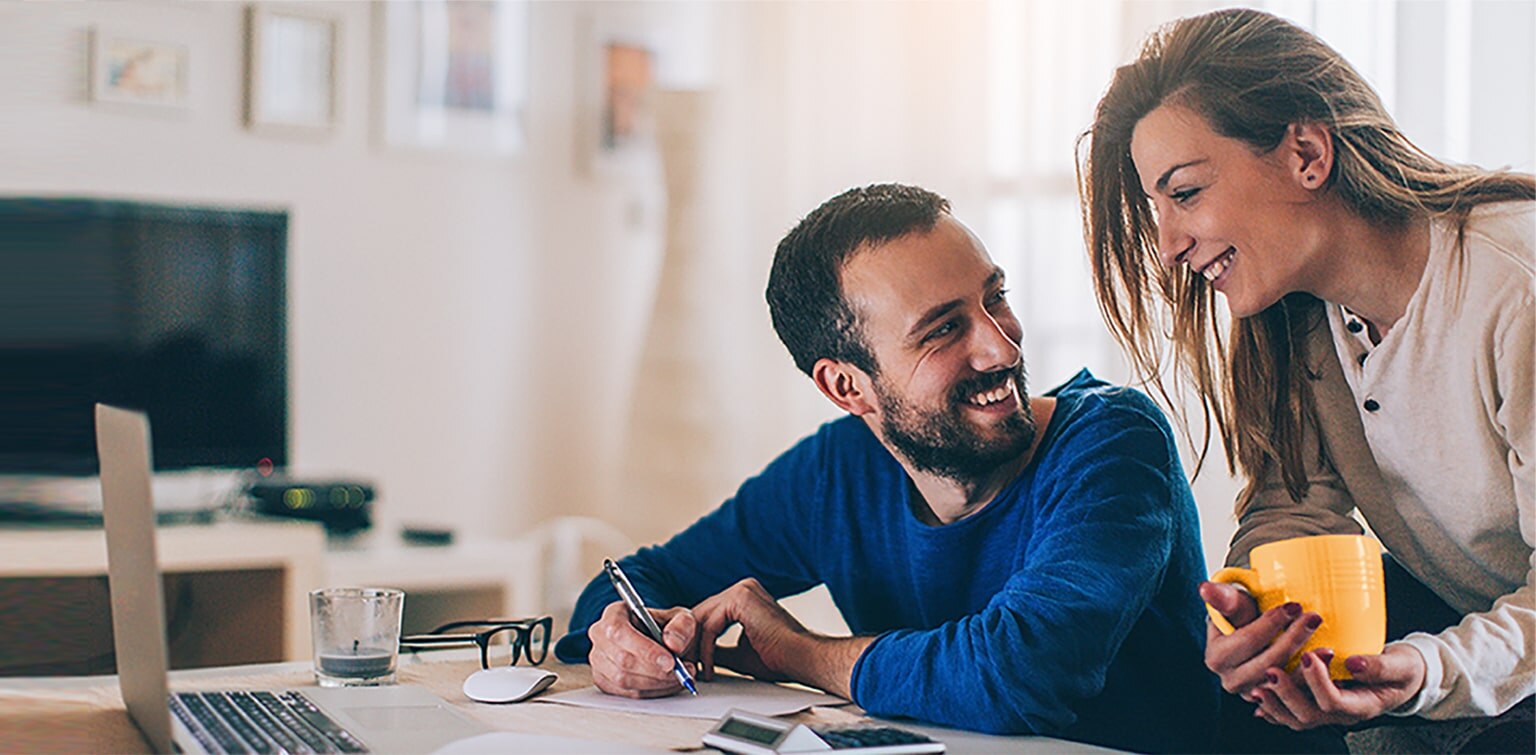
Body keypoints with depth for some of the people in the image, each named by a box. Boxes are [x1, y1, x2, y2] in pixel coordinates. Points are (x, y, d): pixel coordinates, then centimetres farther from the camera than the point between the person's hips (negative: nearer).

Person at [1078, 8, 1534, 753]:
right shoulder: (1291, 313, -5)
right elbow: (1294, 507, -7)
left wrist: (1432, 672, -42)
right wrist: (1254, 610, -30)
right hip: (1441, 608, 5)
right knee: (1248, 672, -17)